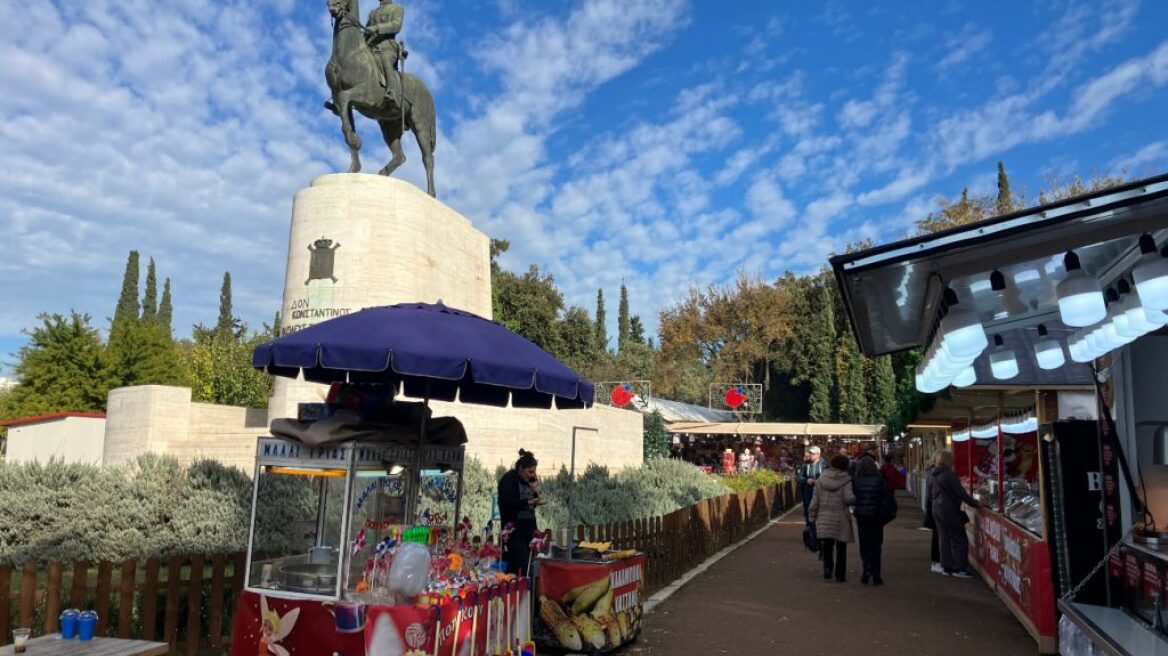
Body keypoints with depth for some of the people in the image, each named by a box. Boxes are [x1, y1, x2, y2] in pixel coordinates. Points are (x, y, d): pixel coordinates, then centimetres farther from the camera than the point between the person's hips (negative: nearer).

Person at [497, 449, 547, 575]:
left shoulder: (527, 481, 16)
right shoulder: (508, 479, -7)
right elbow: (507, 503, -19)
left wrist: (535, 491, 1)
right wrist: (528, 502, -26)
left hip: (527, 530, 7)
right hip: (514, 530, -7)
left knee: (513, 567, 6)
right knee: (521, 567, -13)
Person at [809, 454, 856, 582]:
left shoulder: (821, 479, 4)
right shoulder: (845, 480, -7)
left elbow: (815, 501, 4)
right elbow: (849, 498, -19)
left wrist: (812, 518, 10)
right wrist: (856, 500, 2)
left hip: (824, 518, 2)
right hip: (840, 518, -2)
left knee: (827, 546, 13)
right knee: (841, 548, 9)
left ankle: (828, 567, -6)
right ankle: (840, 575, 13)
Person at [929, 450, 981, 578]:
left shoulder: (932, 475, 8)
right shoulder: (949, 475, -17)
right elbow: (961, 493, -16)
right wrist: (976, 503, -7)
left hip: (937, 509, 8)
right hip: (949, 510, -8)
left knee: (943, 538, 11)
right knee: (959, 539, 0)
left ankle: (946, 567, 13)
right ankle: (959, 569, 1)